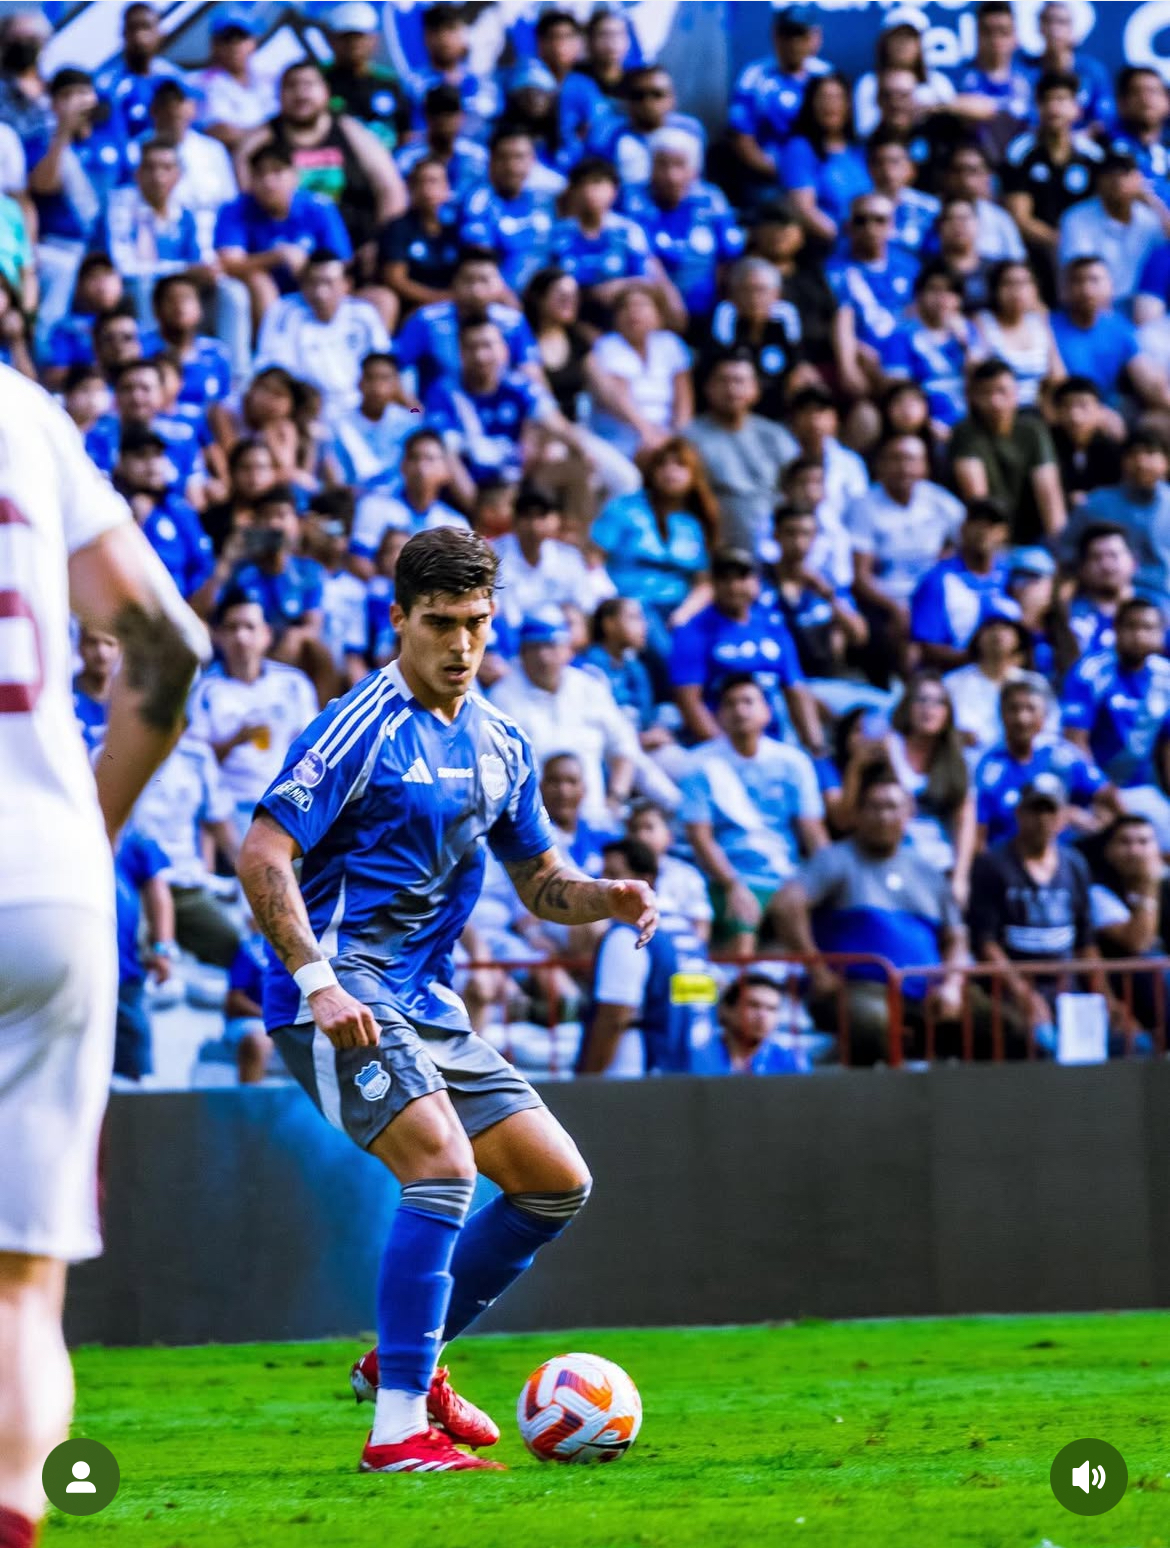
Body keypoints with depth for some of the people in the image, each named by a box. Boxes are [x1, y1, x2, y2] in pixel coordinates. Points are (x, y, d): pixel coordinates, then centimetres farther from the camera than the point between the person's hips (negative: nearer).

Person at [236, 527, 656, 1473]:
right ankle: (399, 1430, -26)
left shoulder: (501, 747, 13)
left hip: (428, 1004, 9)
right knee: (445, 1166, -27)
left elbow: (540, 882, 22)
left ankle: (413, 1356, 23)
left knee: (558, 1182, 7)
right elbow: (262, 855, -17)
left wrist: (609, 899, 0)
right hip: (344, 997, -9)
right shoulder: (363, 728, -12)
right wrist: (317, 981, -28)